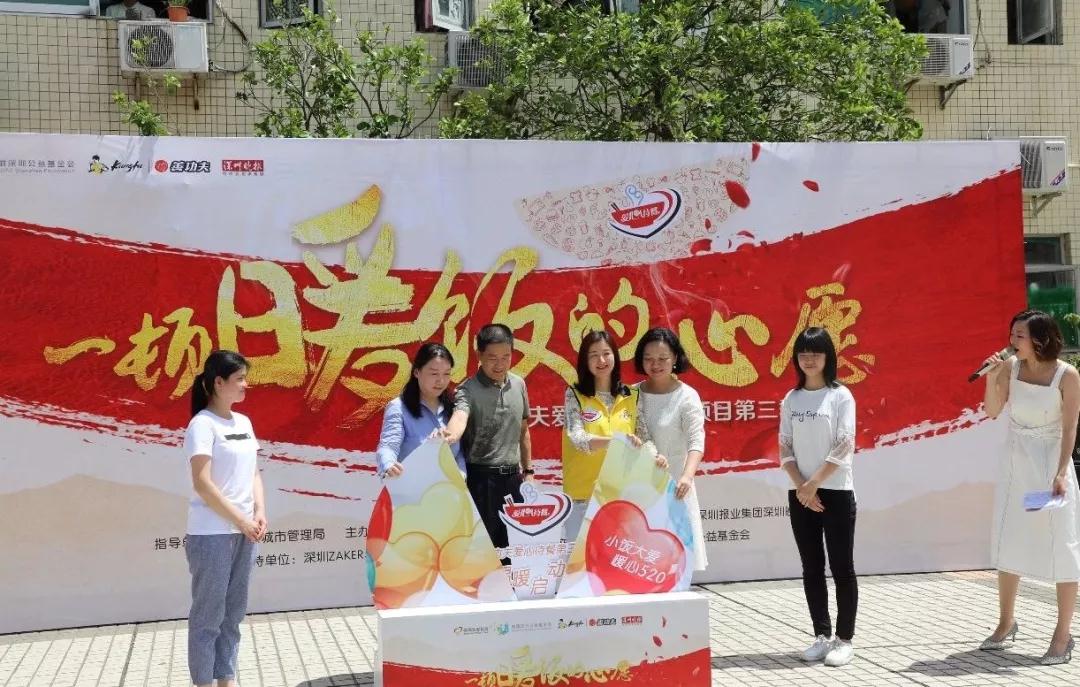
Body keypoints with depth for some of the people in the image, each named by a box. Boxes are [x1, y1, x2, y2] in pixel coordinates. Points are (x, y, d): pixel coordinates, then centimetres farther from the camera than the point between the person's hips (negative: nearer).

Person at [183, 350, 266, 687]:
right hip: (211, 534, -7)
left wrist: (259, 513, 0)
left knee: (233, 611, 14)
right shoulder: (203, 424, -11)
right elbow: (202, 483, -16)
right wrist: (241, 520, -14)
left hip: (243, 532, 7)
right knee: (208, 614, 1)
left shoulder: (243, 422, 12)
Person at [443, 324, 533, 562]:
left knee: (511, 545, 14)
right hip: (481, 478, -5)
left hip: (512, 477, 6)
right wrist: (450, 434, -58)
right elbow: (459, 419, -35)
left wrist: (528, 470, 17)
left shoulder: (519, 385, 5)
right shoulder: (468, 390, -14)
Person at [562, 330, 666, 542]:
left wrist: (655, 456, -17)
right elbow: (577, 439, -15)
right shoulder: (575, 395, -3)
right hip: (584, 494, -3)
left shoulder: (631, 397, 6)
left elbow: (644, 437, 5)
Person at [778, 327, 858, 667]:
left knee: (841, 567, 0)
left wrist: (815, 483, -15)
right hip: (800, 494, 4)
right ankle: (822, 635, 16)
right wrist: (800, 486, -9)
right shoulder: (790, 400, 8)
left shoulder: (841, 396, -4)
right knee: (812, 568, 8)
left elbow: (844, 447, -11)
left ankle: (844, 639, 6)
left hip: (836, 492, -4)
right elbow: (785, 449, 4)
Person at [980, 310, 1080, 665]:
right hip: (1015, 465, 5)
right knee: (1007, 545, 12)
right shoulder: (1011, 367, -3)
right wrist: (991, 377, -16)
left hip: (1051, 465, -5)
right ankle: (1006, 623, 27)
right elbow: (992, 412, -2)